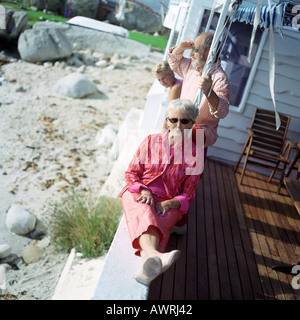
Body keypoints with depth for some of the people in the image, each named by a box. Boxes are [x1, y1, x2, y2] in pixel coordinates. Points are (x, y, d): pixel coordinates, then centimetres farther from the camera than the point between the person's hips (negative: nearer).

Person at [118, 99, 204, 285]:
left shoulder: (195, 153, 7)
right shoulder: (151, 141, 9)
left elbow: (188, 194, 7)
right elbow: (131, 172, 10)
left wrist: (171, 203, -15)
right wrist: (143, 191, -12)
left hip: (169, 202, 0)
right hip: (139, 193, 0)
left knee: (161, 224, -35)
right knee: (144, 214, -37)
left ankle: (148, 265, -63)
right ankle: (155, 256, -65)